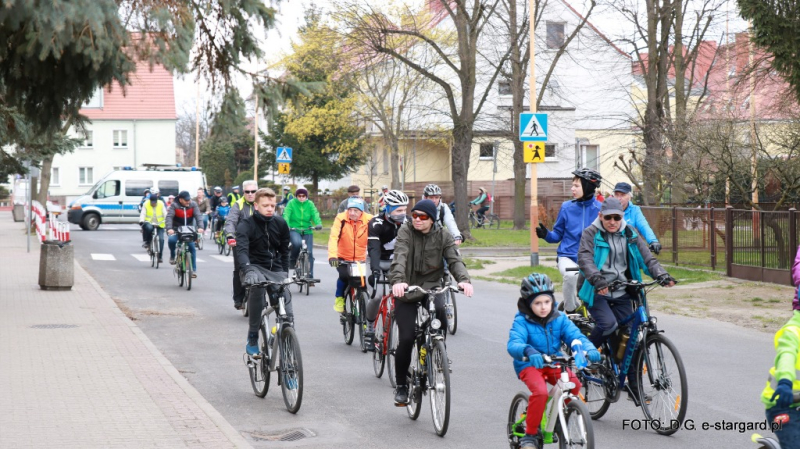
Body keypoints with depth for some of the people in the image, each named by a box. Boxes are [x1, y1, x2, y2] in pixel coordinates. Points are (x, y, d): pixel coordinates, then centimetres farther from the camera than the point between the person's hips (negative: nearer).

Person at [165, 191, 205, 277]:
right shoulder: (174, 206, -11)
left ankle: (193, 269, -1)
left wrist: (200, 227, -31)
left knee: (192, 247, -9)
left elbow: (198, 216, -14)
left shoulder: (193, 205, -5)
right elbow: (169, 217, -21)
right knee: (171, 240, -30)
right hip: (176, 230, -2)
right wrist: (169, 228, -38)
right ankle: (172, 256, 1)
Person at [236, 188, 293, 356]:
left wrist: (284, 273, 7)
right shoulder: (245, 226, -12)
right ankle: (252, 339, -25)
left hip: (275, 268, 4)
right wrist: (248, 271, -45)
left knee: (285, 298, -16)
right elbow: (242, 251, -27)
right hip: (255, 267, -4)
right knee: (257, 286, -35)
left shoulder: (280, 224, 2)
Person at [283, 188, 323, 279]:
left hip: (307, 231, 2)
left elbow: (315, 214, -8)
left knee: (309, 253, -4)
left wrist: (318, 223, -28)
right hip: (294, 230, -2)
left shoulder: (310, 204, 5)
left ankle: (309, 276, 6)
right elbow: (286, 215, -12)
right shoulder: (291, 203, -1)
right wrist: (286, 225, -31)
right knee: (297, 243, -34)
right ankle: (292, 260, -5)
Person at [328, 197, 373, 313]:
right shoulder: (341, 219, -18)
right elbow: (333, 237, -28)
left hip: (360, 259, 2)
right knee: (344, 275, -25)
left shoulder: (369, 220, -14)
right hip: (342, 258, -2)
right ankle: (339, 298, 1)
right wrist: (332, 255, -42)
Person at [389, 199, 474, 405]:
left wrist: (464, 280, -33)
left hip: (432, 287, 1)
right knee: (406, 339, -8)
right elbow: (399, 257, -23)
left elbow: (454, 260, -12)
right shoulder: (405, 232, -7)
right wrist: (397, 280, -42)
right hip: (407, 290, -1)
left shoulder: (442, 236, 0)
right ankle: (401, 385, 11)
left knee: (440, 310, -33)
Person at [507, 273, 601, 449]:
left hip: (554, 363, 4)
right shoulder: (522, 321, -14)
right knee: (540, 391, -32)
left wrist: (589, 349, -34)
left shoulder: (559, 319, -3)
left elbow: (576, 336, -11)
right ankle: (530, 434, -11)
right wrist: (528, 351, -52)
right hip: (529, 364, -4)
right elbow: (513, 344, -29)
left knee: (574, 385, -22)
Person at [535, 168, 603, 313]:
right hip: (567, 256, 0)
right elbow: (558, 234, 10)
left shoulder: (600, 209, -2)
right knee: (571, 275, -32)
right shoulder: (567, 207, 3)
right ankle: (570, 311, -11)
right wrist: (546, 234, -11)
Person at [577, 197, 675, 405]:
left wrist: (661, 275, -17)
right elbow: (585, 258, -19)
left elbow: (646, 257, 2)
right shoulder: (591, 234, -4)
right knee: (608, 324, -30)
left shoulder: (630, 235, 7)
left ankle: (634, 387, 9)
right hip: (597, 292, -4)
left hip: (621, 293, 4)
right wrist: (597, 279, -37)